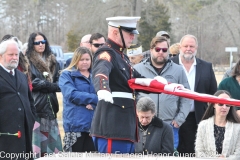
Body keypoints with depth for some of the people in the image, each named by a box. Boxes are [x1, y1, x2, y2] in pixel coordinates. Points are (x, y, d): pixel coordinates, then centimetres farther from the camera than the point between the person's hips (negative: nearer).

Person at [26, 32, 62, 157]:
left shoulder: (52, 61, 18)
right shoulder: (28, 61, -2)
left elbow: (58, 82, 14)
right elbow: (33, 83, -9)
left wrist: (43, 84, -7)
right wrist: (52, 85, -6)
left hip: (50, 106, 6)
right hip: (36, 105, -6)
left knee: (51, 143, 4)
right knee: (37, 142, -10)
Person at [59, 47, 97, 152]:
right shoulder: (67, 75, 5)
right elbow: (71, 94, -12)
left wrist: (94, 104, -14)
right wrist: (95, 98, -13)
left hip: (93, 124, 4)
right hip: (75, 125, -4)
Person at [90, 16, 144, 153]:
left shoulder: (122, 57, 20)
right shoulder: (106, 54, -12)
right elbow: (101, 72, -34)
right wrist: (103, 89, -55)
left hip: (125, 126, 10)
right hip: (112, 126, -10)